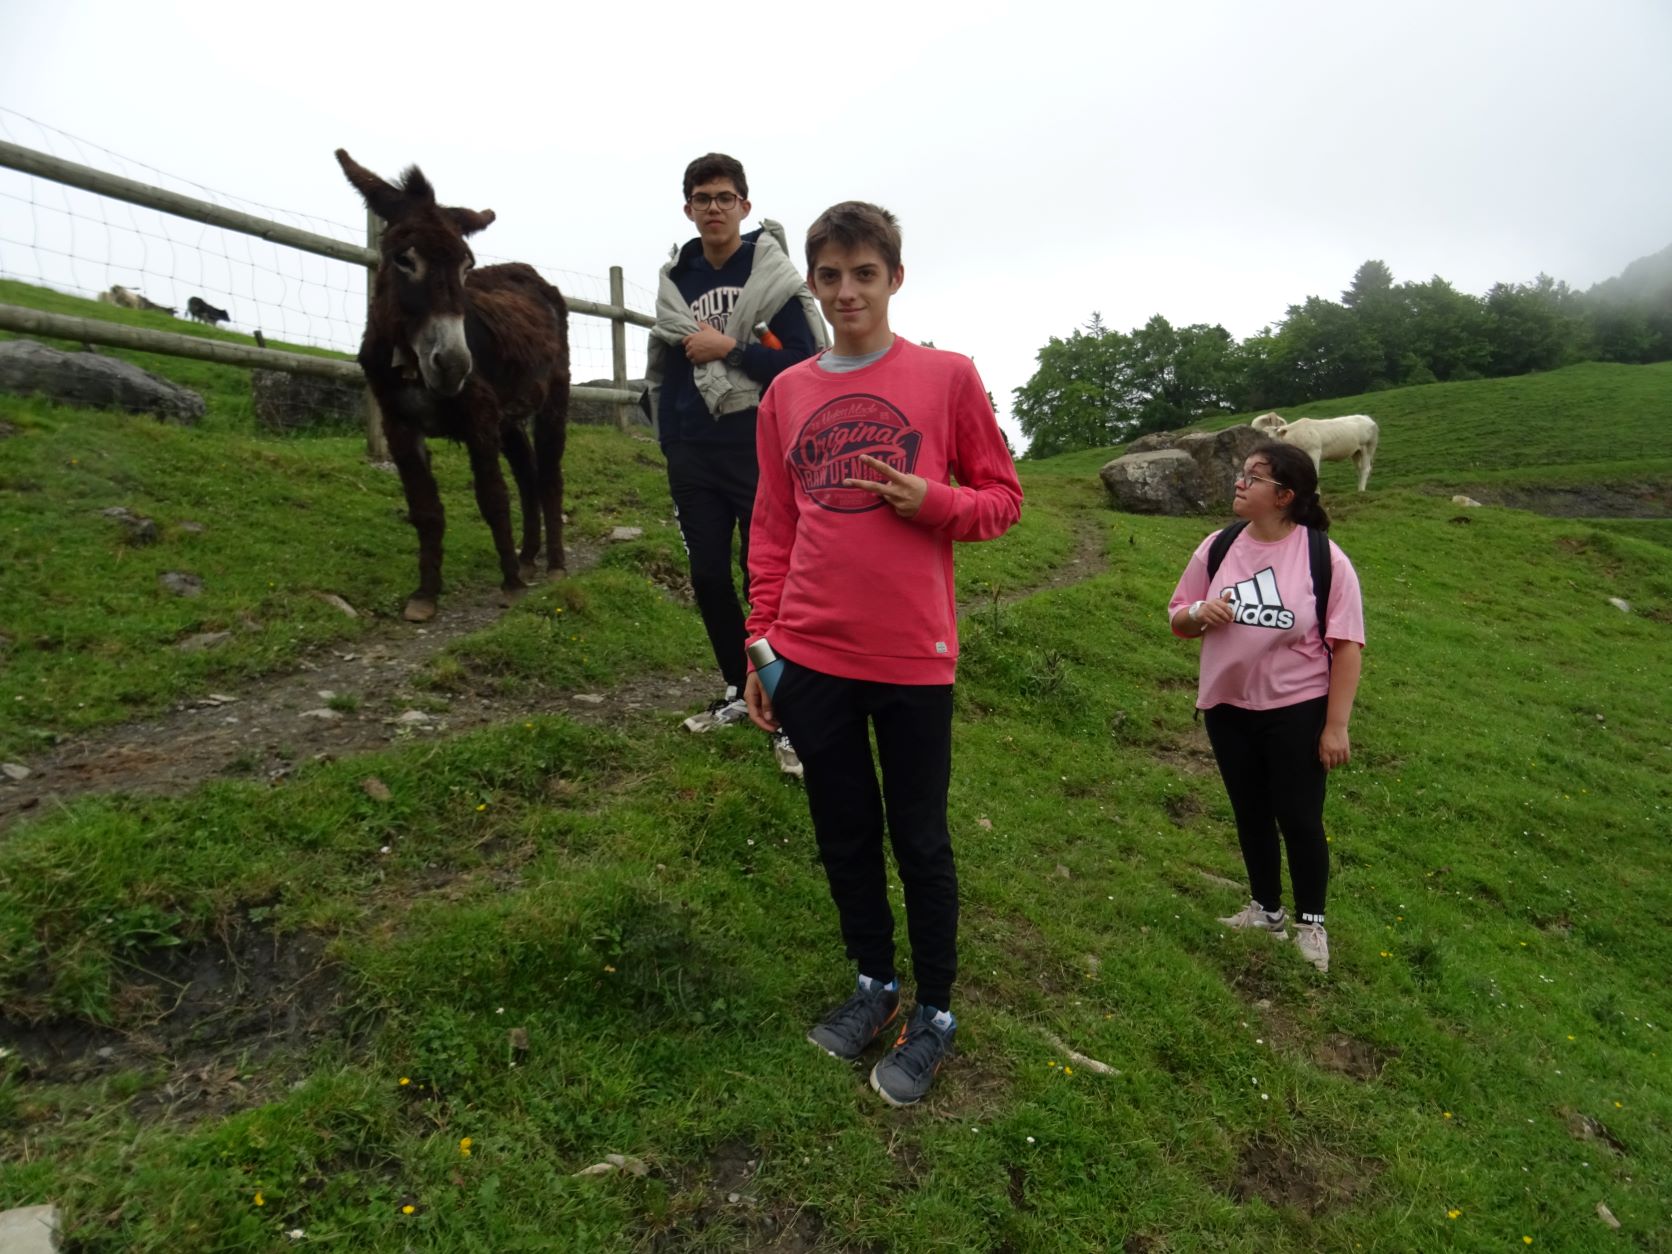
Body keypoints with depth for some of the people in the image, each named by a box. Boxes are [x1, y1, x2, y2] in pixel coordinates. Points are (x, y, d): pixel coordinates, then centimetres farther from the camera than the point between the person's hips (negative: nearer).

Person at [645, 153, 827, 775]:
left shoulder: (773, 273, -2)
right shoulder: (674, 280, 11)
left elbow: (808, 362, -10)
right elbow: (663, 368, 18)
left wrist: (730, 348, -14)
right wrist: (670, 442, 10)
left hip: (760, 451, -5)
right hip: (694, 456, 5)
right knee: (708, 578, 9)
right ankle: (737, 692, 27)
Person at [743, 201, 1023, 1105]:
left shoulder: (947, 378, -1)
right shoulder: (786, 394, 9)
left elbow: (1002, 499, 4)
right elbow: (774, 530, 12)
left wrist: (930, 502, -16)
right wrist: (760, 641, 8)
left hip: (912, 655, -3)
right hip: (810, 656, 4)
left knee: (919, 839, 9)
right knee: (843, 832, 15)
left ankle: (934, 1012, 28)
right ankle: (874, 984, 36)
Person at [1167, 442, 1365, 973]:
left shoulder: (1325, 558, -11)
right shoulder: (1217, 548, -1)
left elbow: (1346, 647, -10)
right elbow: (1178, 620, 8)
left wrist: (1336, 726, -12)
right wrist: (1200, 613, -16)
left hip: (1298, 711, -4)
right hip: (1228, 709, 4)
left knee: (1299, 819, 4)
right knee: (1251, 815, 16)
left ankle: (1310, 923, 26)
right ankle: (1266, 910, 35)